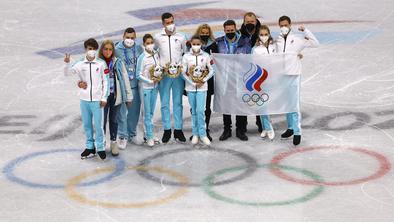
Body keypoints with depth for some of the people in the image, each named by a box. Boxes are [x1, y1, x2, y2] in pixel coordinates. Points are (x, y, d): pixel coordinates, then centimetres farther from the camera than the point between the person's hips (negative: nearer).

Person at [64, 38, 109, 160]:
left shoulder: (101, 63, -3)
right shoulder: (80, 63, 0)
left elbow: (105, 81, 1)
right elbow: (67, 73, -6)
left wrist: (104, 98, -2)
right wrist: (67, 63, -25)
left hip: (97, 100, -2)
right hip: (84, 99, 2)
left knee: (98, 125, -1)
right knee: (87, 125, 10)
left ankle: (100, 147, 11)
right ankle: (90, 147, 21)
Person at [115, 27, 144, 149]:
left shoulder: (139, 49, 3)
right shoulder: (117, 49, -8)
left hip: (135, 85, 4)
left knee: (134, 111, 13)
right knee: (122, 112, 0)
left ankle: (132, 134, 29)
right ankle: (123, 137, 11)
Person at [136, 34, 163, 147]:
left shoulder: (156, 54, 1)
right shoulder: (142, 58, -15)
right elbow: (139, 75, -13)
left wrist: (160, 76, -3)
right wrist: (150, 81, -17)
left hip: (155, 86, 6)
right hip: (145, 87, -5)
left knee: (152, 112, 12)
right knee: (147, 113, -1)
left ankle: (148, 133, 22)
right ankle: (149, 137, 4)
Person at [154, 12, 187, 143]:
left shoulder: (181, 37, 8)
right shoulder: (157, 38, 5)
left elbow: (186, 53, 16)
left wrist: (181, 66, 5)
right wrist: (161, 66, 1)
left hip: (179, 73, 1)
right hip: (164, 74, -1)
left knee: (178, 102, 4)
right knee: (165, 103, 0)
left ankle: (178, 130, 8)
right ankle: (167, 130, 6)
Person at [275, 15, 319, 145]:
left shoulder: (297, 39, -1)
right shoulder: (278, 41, 8)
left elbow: (315, 43, -4)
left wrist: (305, 31, -12)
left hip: (294, 75, -4)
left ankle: (297, 132, -7)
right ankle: (290, 127, 27)